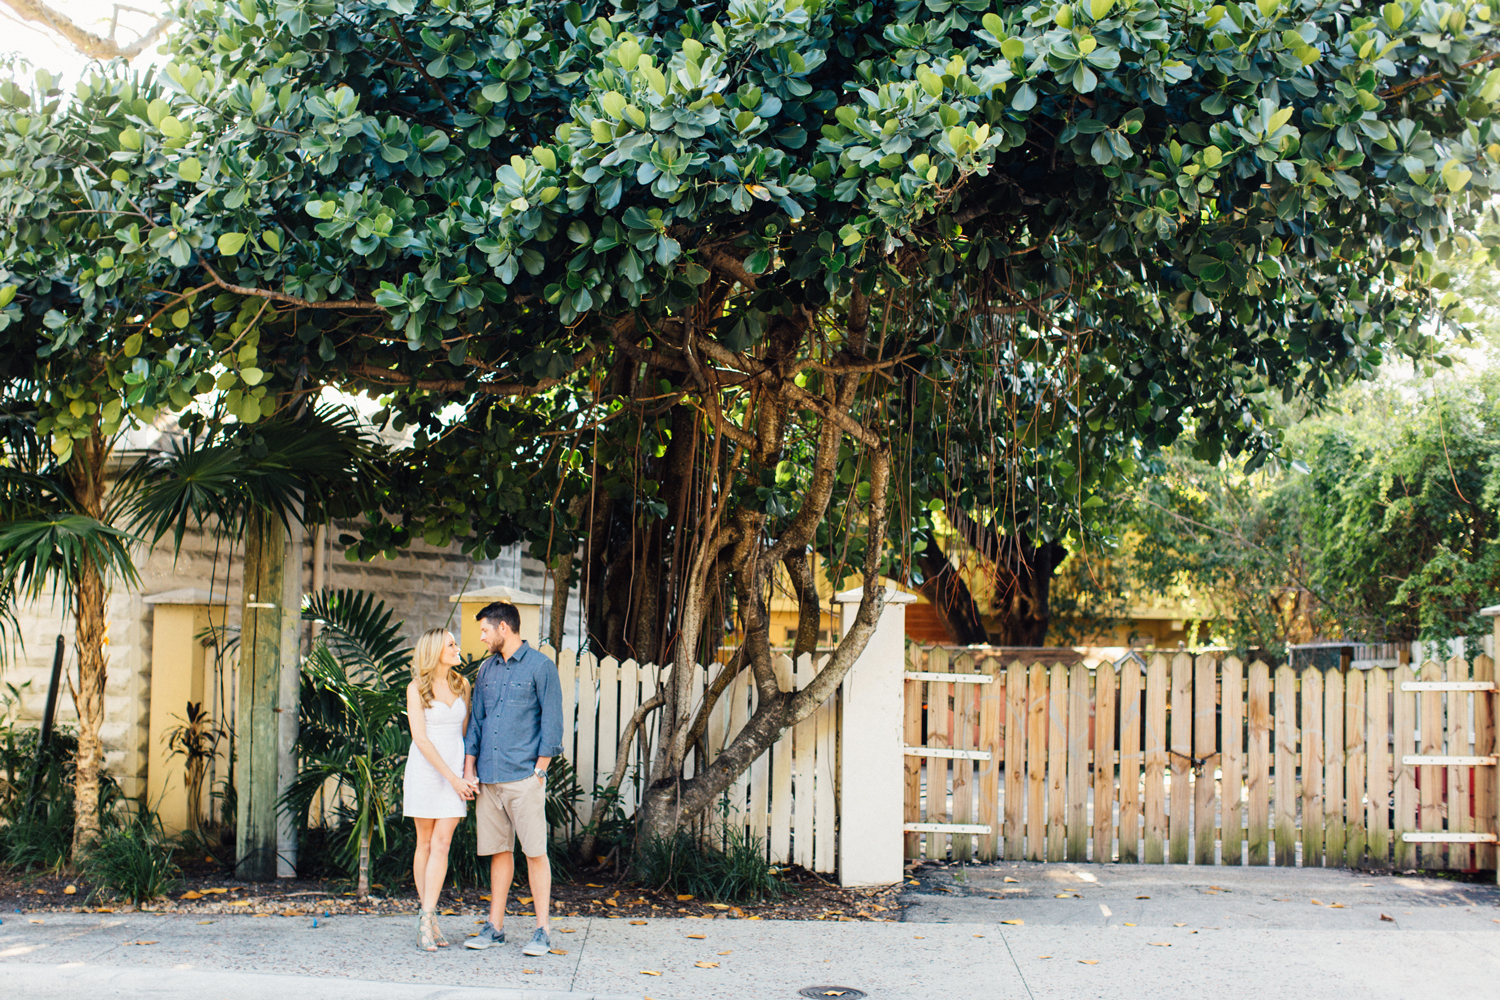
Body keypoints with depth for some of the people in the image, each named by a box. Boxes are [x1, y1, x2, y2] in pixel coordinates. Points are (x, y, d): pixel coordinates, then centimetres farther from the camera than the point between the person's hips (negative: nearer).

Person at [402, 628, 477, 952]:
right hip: (425, 770, -3)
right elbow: (420, 738, -10)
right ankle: (430, 919, 10)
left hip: (455, 771, 3)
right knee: (425, 844, 3)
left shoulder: (462, 684, 8)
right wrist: (452, 778, -15)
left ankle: (426, 920, -9)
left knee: (441, 843, -7)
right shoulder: (416, 689, -5)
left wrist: (466, 774, 6)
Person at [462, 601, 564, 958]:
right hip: (488, 777, 6)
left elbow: (552, 722, -4)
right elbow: (476, 721, 18)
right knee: (499, 851, 10)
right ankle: (495, 926, 17)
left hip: (523, 777, -6)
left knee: (535, 852, -4)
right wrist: (469, 768, 10)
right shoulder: (487, 669, 15)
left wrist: (540, 770, -8)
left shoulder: (540, 667, -2)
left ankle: (543, 931, -1)